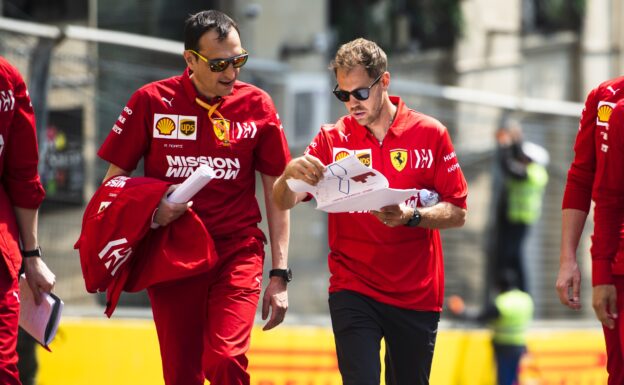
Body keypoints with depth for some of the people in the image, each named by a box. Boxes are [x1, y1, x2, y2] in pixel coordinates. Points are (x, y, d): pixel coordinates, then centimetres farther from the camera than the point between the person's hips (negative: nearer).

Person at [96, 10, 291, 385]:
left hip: (237, 252, -1)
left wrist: (280, 274, 2)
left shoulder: (257, 105, 0)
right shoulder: (151, 101, -2)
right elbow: (114, 181, 5)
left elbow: (277, 193, 6)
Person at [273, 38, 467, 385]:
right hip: (353, 288, 0)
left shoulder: (430, 134, -1)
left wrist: (412, 217, -21)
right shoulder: (332, 139, 3)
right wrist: (290, 174, -25)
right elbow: (284, 203, -2)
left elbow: (457, 213, -1)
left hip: (417, 293, 0)